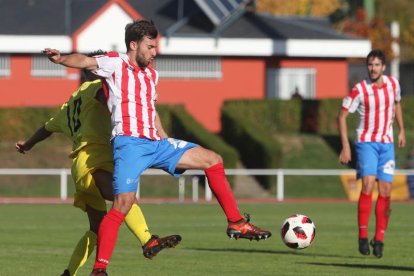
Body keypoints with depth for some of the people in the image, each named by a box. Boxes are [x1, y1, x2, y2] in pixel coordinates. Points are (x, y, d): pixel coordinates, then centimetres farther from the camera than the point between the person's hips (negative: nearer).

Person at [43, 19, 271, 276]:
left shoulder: (152, 74, 21)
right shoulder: (116, 64, 0)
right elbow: (84, 61, -15)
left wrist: (166, 140, 32)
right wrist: (61, 58, -35)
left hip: (156, 144, 8)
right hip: (129, 142, -8)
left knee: (213, 160, 8)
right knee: (123, 204, -21)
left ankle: (236, 224, 14)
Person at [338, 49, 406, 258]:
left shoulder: (393, 84, 2)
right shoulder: (360, 90, -11)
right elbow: (342, 116, -6)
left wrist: (401, 130, 21)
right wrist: (345, 146, -11)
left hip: (387, 143, 4)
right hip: (366, 141, -4)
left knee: (385, 192, -1)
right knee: (368, 184, -21)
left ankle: (379, 239, 8)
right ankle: (363, 236, -17)